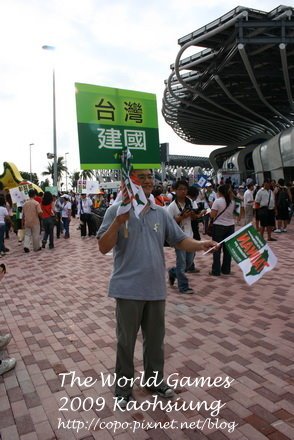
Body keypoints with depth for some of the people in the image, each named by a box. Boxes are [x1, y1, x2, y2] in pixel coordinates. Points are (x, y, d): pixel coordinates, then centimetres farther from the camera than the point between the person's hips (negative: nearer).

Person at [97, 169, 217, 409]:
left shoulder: (161, 213, 5)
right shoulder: (116, 211, -8)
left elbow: (180, 240, 7)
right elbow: (104, 247, -13)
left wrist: (201, 245, -12)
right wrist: (119, 222, -27)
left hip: (156, 288, 4)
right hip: (128, 289, -4)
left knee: (155, 338, 20)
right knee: (126, 341, 13)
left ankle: (155, 379, 43)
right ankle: (123, 387, 34)